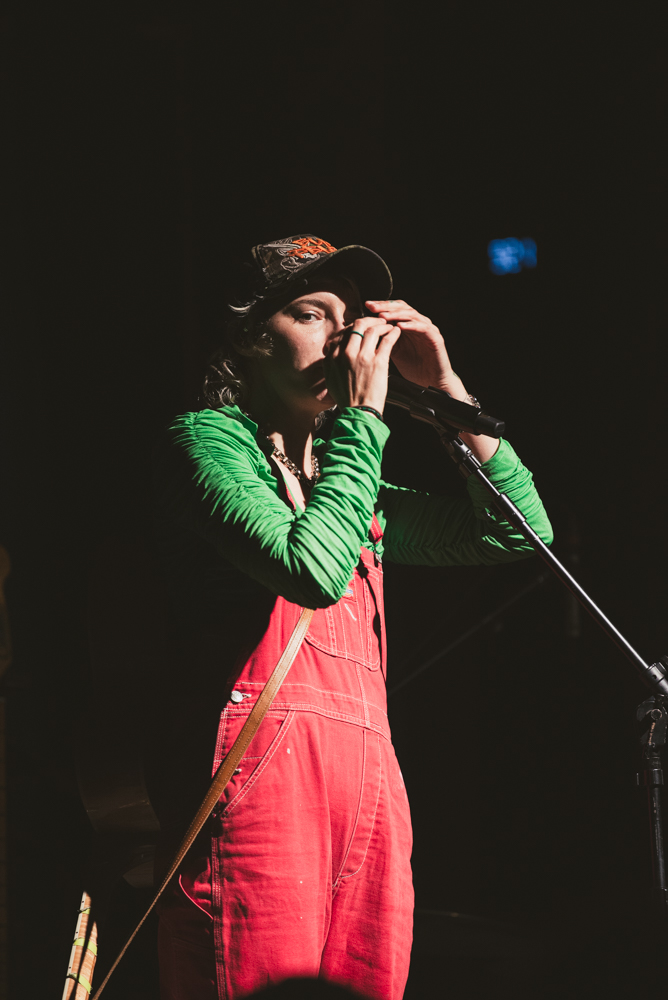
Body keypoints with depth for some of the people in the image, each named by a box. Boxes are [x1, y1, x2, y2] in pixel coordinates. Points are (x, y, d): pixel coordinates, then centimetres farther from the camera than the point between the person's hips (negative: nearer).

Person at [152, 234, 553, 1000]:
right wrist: (362, 415, -6)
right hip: (264, 771, -7)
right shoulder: (207, 438, 3)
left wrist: (444, 387, 15)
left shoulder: (348, 476, 24)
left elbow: (520, 526, 20)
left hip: (369, 784, 7)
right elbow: (313, 569, -15)